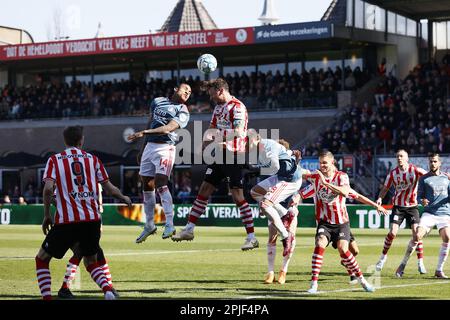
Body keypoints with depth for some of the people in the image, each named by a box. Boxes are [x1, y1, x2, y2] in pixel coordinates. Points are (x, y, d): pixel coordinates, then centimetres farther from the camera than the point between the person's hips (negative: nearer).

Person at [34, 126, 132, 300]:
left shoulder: (54, 160, 5)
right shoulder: (92, 159, 11)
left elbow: (48, 188, -10)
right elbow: (109, 188, 11)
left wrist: (47, 215, 2)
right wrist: (125, 199, 30)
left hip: (66, 221, -3)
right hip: (92, 219, 3)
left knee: (42, 259, 15)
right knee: (92, 263, 21)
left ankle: (47, 297, 1)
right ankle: (107, 290, -6)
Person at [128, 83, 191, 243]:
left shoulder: (183, 112, -3)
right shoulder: (158, 101, 15)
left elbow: (167, 128, -17)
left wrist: (144, 133, -26)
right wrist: (142, 150, 20)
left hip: (165, 147, -6)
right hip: (149, 146, 6)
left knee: (160, 184, -20)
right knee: (147, 186, 8)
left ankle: (169, 225, -21)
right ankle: (149, 225, 19)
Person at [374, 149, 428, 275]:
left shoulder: (415, 170, -9)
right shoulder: (393, 173, -3)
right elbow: (385, 188, 6)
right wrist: (379, 199, -12)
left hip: (412, 206, -1)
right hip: (398, 206, 1)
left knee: (416, 233, -11)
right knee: (392, 232, -10)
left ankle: (420, 263, 0)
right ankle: (383, 257, 11)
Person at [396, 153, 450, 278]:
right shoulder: (424, 179, 8)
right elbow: (419, 196, 7)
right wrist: (422, 201, -17)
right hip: (428, 213, -1)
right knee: (417, 236, -18)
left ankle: (439, 270, -8)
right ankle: (403, 264, -1)